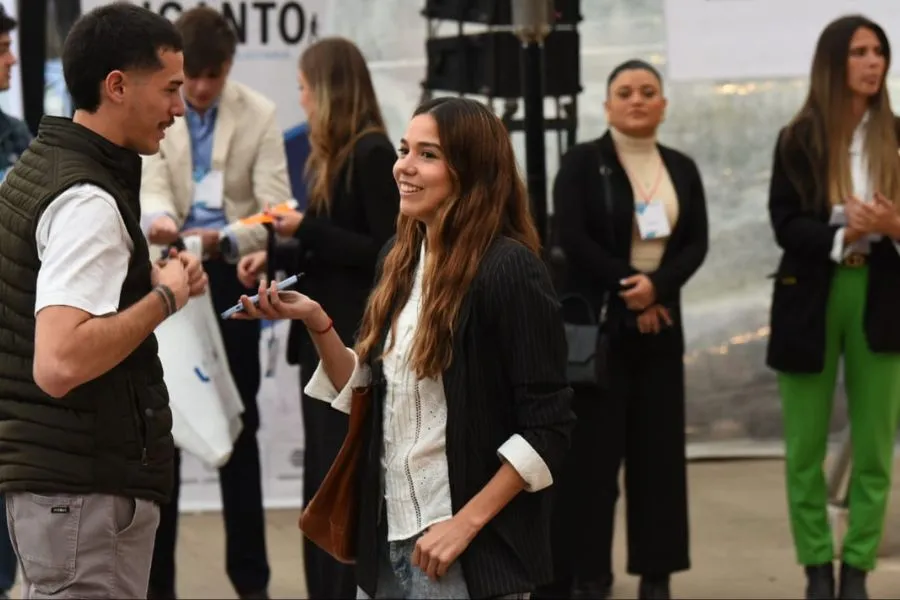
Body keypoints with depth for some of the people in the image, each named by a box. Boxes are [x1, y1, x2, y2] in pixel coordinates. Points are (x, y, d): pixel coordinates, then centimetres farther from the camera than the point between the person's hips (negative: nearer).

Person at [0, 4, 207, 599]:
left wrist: (148, 277, 12)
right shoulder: (89, 202, -19)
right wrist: (164, 297, -17)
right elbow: (59, 364, -29)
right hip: (88, 488, -10)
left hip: (48, 472, 10)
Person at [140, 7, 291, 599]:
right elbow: (150, 183, -16)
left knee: (239, 428, 8)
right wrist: (158, 218, -40)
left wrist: (224, 239, -31)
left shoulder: (259, 114, -5)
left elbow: (275, 210, -12)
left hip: (230, 279, 0)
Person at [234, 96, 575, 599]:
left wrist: (465, 523, -17)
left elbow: (548, 428, -15)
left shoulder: (509, 269, -14)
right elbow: (370, 396, 12)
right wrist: (316, 322, -1)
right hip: (387, 536, 7)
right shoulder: (399, 259, 7)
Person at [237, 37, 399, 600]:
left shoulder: (372, 154, -14)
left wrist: (305, 228, -16)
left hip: (357, 336, -9)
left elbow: (384, 251, -17)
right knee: (323, 475, 12)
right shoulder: (335, 154, 11)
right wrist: (278, 257, 6)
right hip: (327, 331, 9)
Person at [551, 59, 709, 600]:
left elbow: (697, 243, 3)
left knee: (659, 445, 4)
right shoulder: (582, 163, -1)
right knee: (594, 446, -4)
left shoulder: (681, 168, 10)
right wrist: (628, 293, -13)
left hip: (660, 321, 4)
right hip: (597, 321, -4)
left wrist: (657, 284, -15)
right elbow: (574, 238, -10)